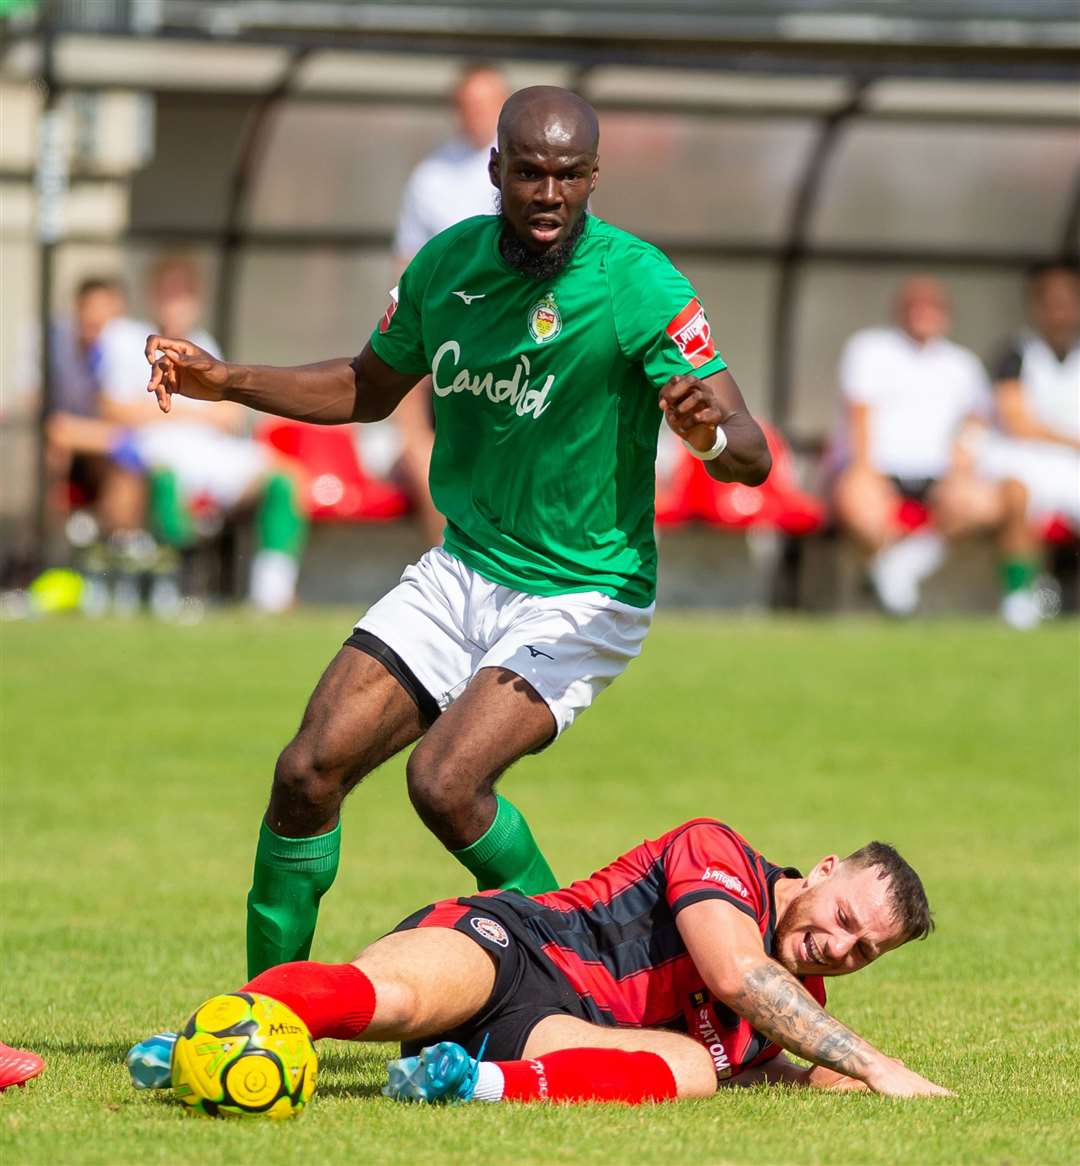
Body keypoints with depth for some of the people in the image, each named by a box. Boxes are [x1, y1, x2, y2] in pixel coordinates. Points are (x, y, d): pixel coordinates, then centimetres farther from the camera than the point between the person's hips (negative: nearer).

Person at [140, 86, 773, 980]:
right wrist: (227, 383, 8)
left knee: (445, 782, -25)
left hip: (583, 595, -6)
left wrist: (711, 436, -45)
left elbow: (752, 454, -21)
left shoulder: (638, 284, -18)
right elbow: (368, 390, 19)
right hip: (462, 570, 6)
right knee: (309, 772, -4)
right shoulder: (450, 262, 0)